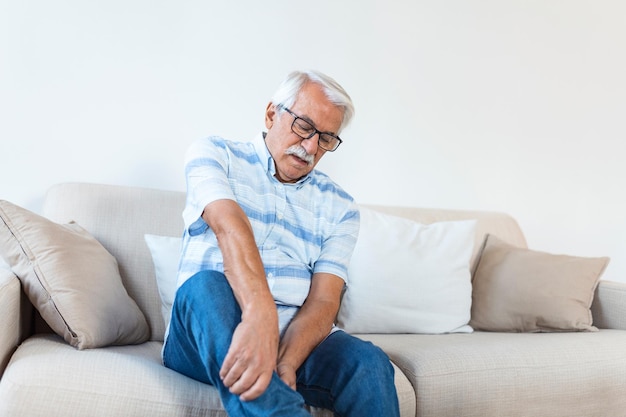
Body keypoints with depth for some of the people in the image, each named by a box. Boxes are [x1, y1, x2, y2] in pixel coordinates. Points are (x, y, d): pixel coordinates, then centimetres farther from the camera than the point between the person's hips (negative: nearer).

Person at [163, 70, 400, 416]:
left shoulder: (339, 205, 9)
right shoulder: (214, 154, 3)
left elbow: (323, 301, -4)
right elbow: (230, 228, -19)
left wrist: (284, 363, -25)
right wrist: (260, 313, -38)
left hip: (296, 339, 2)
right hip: (205, 339, -1)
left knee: (368, 363, -29)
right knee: (207, 284, -34)